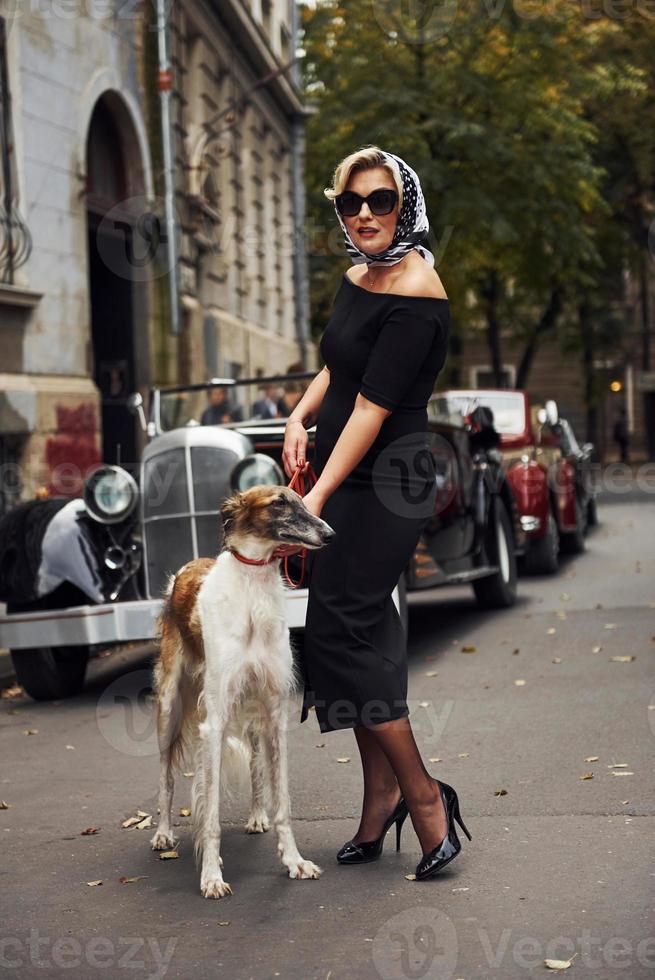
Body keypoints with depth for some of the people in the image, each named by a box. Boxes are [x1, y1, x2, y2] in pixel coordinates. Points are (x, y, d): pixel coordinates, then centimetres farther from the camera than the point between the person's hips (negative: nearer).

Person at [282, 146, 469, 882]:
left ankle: (423, 795, 2)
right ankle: (382, 795, 19)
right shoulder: (356, 277, 9)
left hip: (386, 482, -9)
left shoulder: (415, 293, -17)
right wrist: (300, 418, 5)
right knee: (363, 632, 10)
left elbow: (373, 409, -21)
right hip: (341, 477, 9)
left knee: (343, 630, -9)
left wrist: (317, 499, -23)